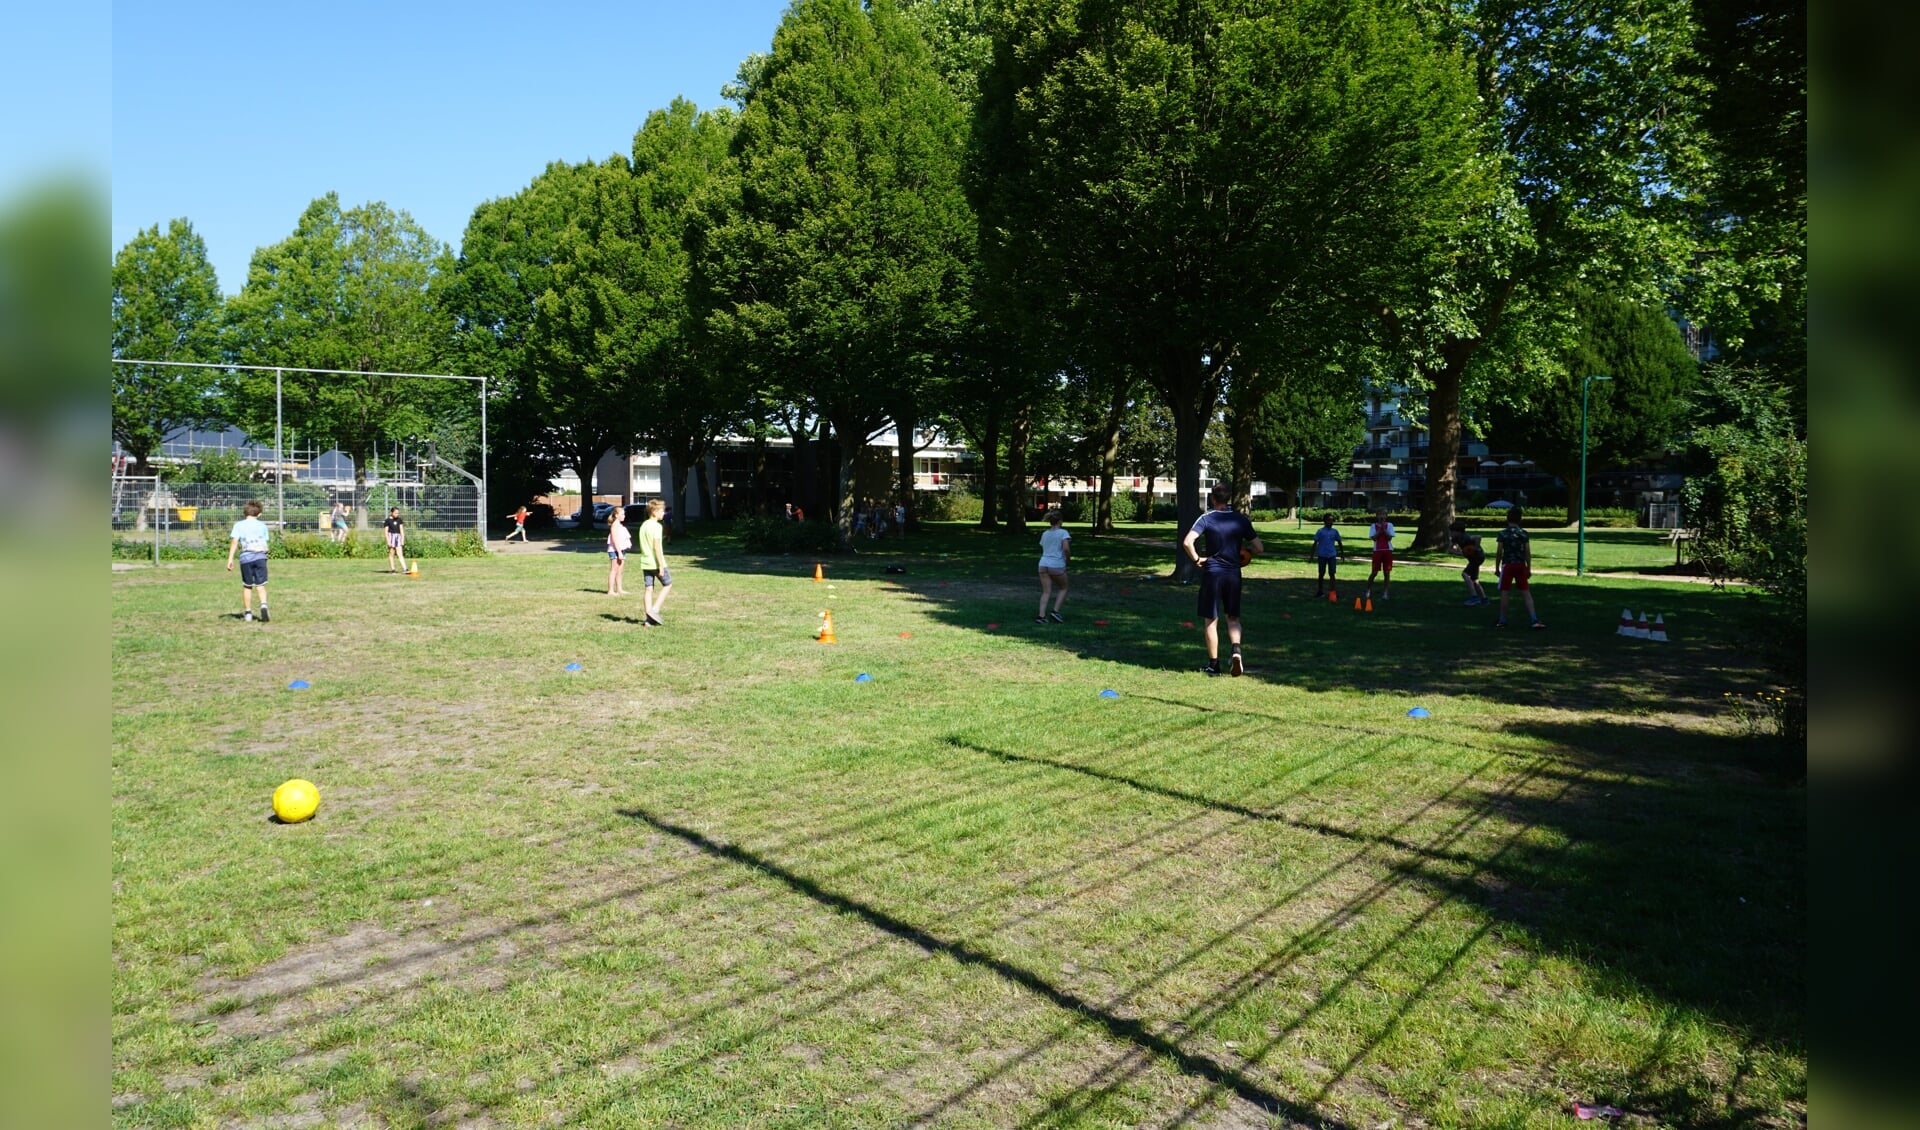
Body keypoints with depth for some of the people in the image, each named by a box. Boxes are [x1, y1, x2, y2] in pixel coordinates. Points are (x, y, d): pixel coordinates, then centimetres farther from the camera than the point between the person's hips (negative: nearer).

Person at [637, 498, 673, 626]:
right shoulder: (656, 526, -14)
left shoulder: (643, 525, 12)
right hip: (656, 562, -8)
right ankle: (654, 610, -3)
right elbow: (657, 547, -19)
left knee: (649, 589, 7)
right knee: (668, 584, 8)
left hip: (645, 562, 8)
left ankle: (649, 618, 6)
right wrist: (661, 566, -19)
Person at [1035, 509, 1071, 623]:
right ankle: (1055, 611, 2)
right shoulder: (1063, 532, -3)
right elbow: (1066, 548, -16)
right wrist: (1068, 556, 2)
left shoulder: (1045, 534, 15)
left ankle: (1041, 616, -8)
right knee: (1063, 588, 16)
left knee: (1046, 592, 5)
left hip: (1043, 564, 5)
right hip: (1057, 565, -5)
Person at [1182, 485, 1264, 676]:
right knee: (1233, 617, 17)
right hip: (1234, 574, 2)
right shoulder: (1241, 519, 1)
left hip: (1212, 573, -2)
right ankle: (1236, 649, -9)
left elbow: (1187, 542, -21)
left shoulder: (1206, 518, -8)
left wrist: (1197, 559, -7)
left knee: (1211, 620, 8)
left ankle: (1213, 664, 11)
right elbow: (1259, 548, 2)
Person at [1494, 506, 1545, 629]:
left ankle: (1502, 620, 9)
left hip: (1507, 565, -2)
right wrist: (1529, 568, 9)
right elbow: (1528, 553, 2)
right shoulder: (1524, 534, 2)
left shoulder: (1502, 534, -5)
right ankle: (1534, 619, -1)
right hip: (1521, 566, 2)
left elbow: (1499, 553, -6)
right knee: (1526, 593, 5)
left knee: (1504, 593, 5)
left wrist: (1497, 568, 4)